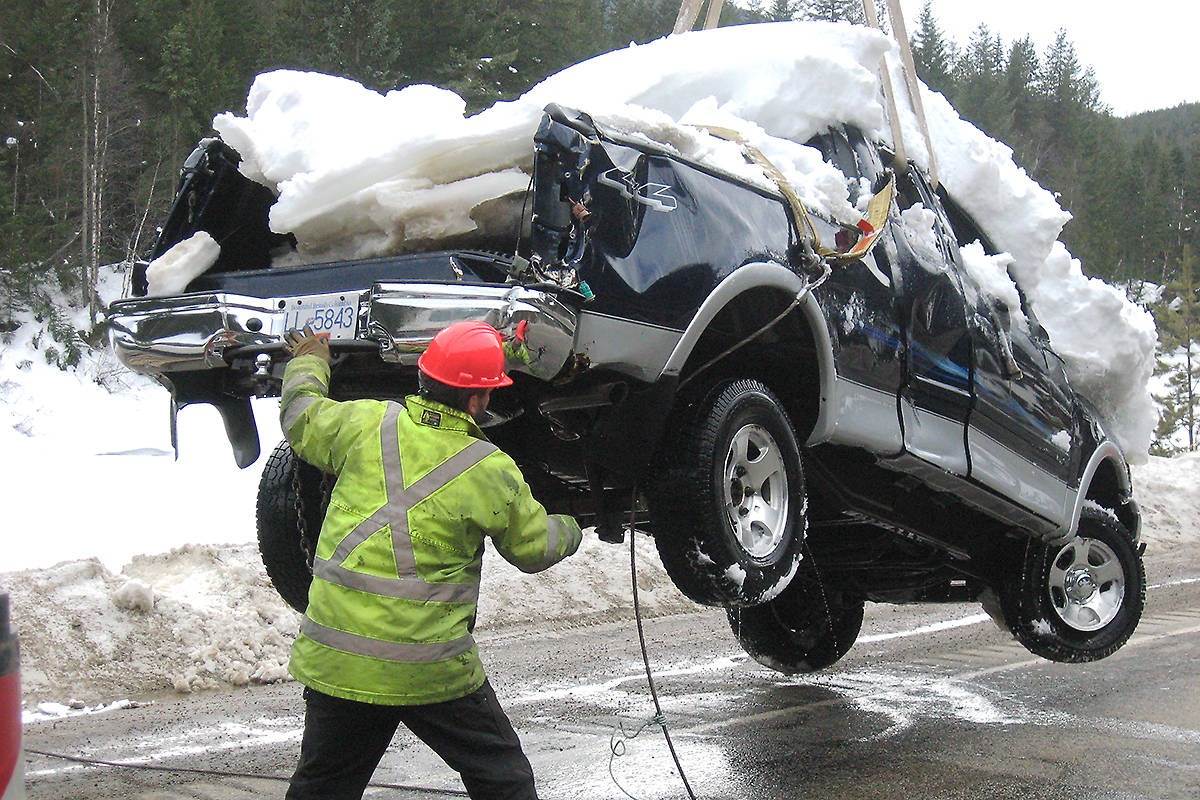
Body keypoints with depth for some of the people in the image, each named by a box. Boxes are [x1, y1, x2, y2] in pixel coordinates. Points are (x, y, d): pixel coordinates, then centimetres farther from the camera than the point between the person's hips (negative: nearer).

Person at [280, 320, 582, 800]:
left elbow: (300, 418, 19)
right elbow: (535, 548, 8)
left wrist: (308, 362, 39)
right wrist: (569, 530, 31)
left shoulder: (366, 424, -1)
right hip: (432, 669, -3)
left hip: (333, 663, 4)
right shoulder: (492, 472, -7)